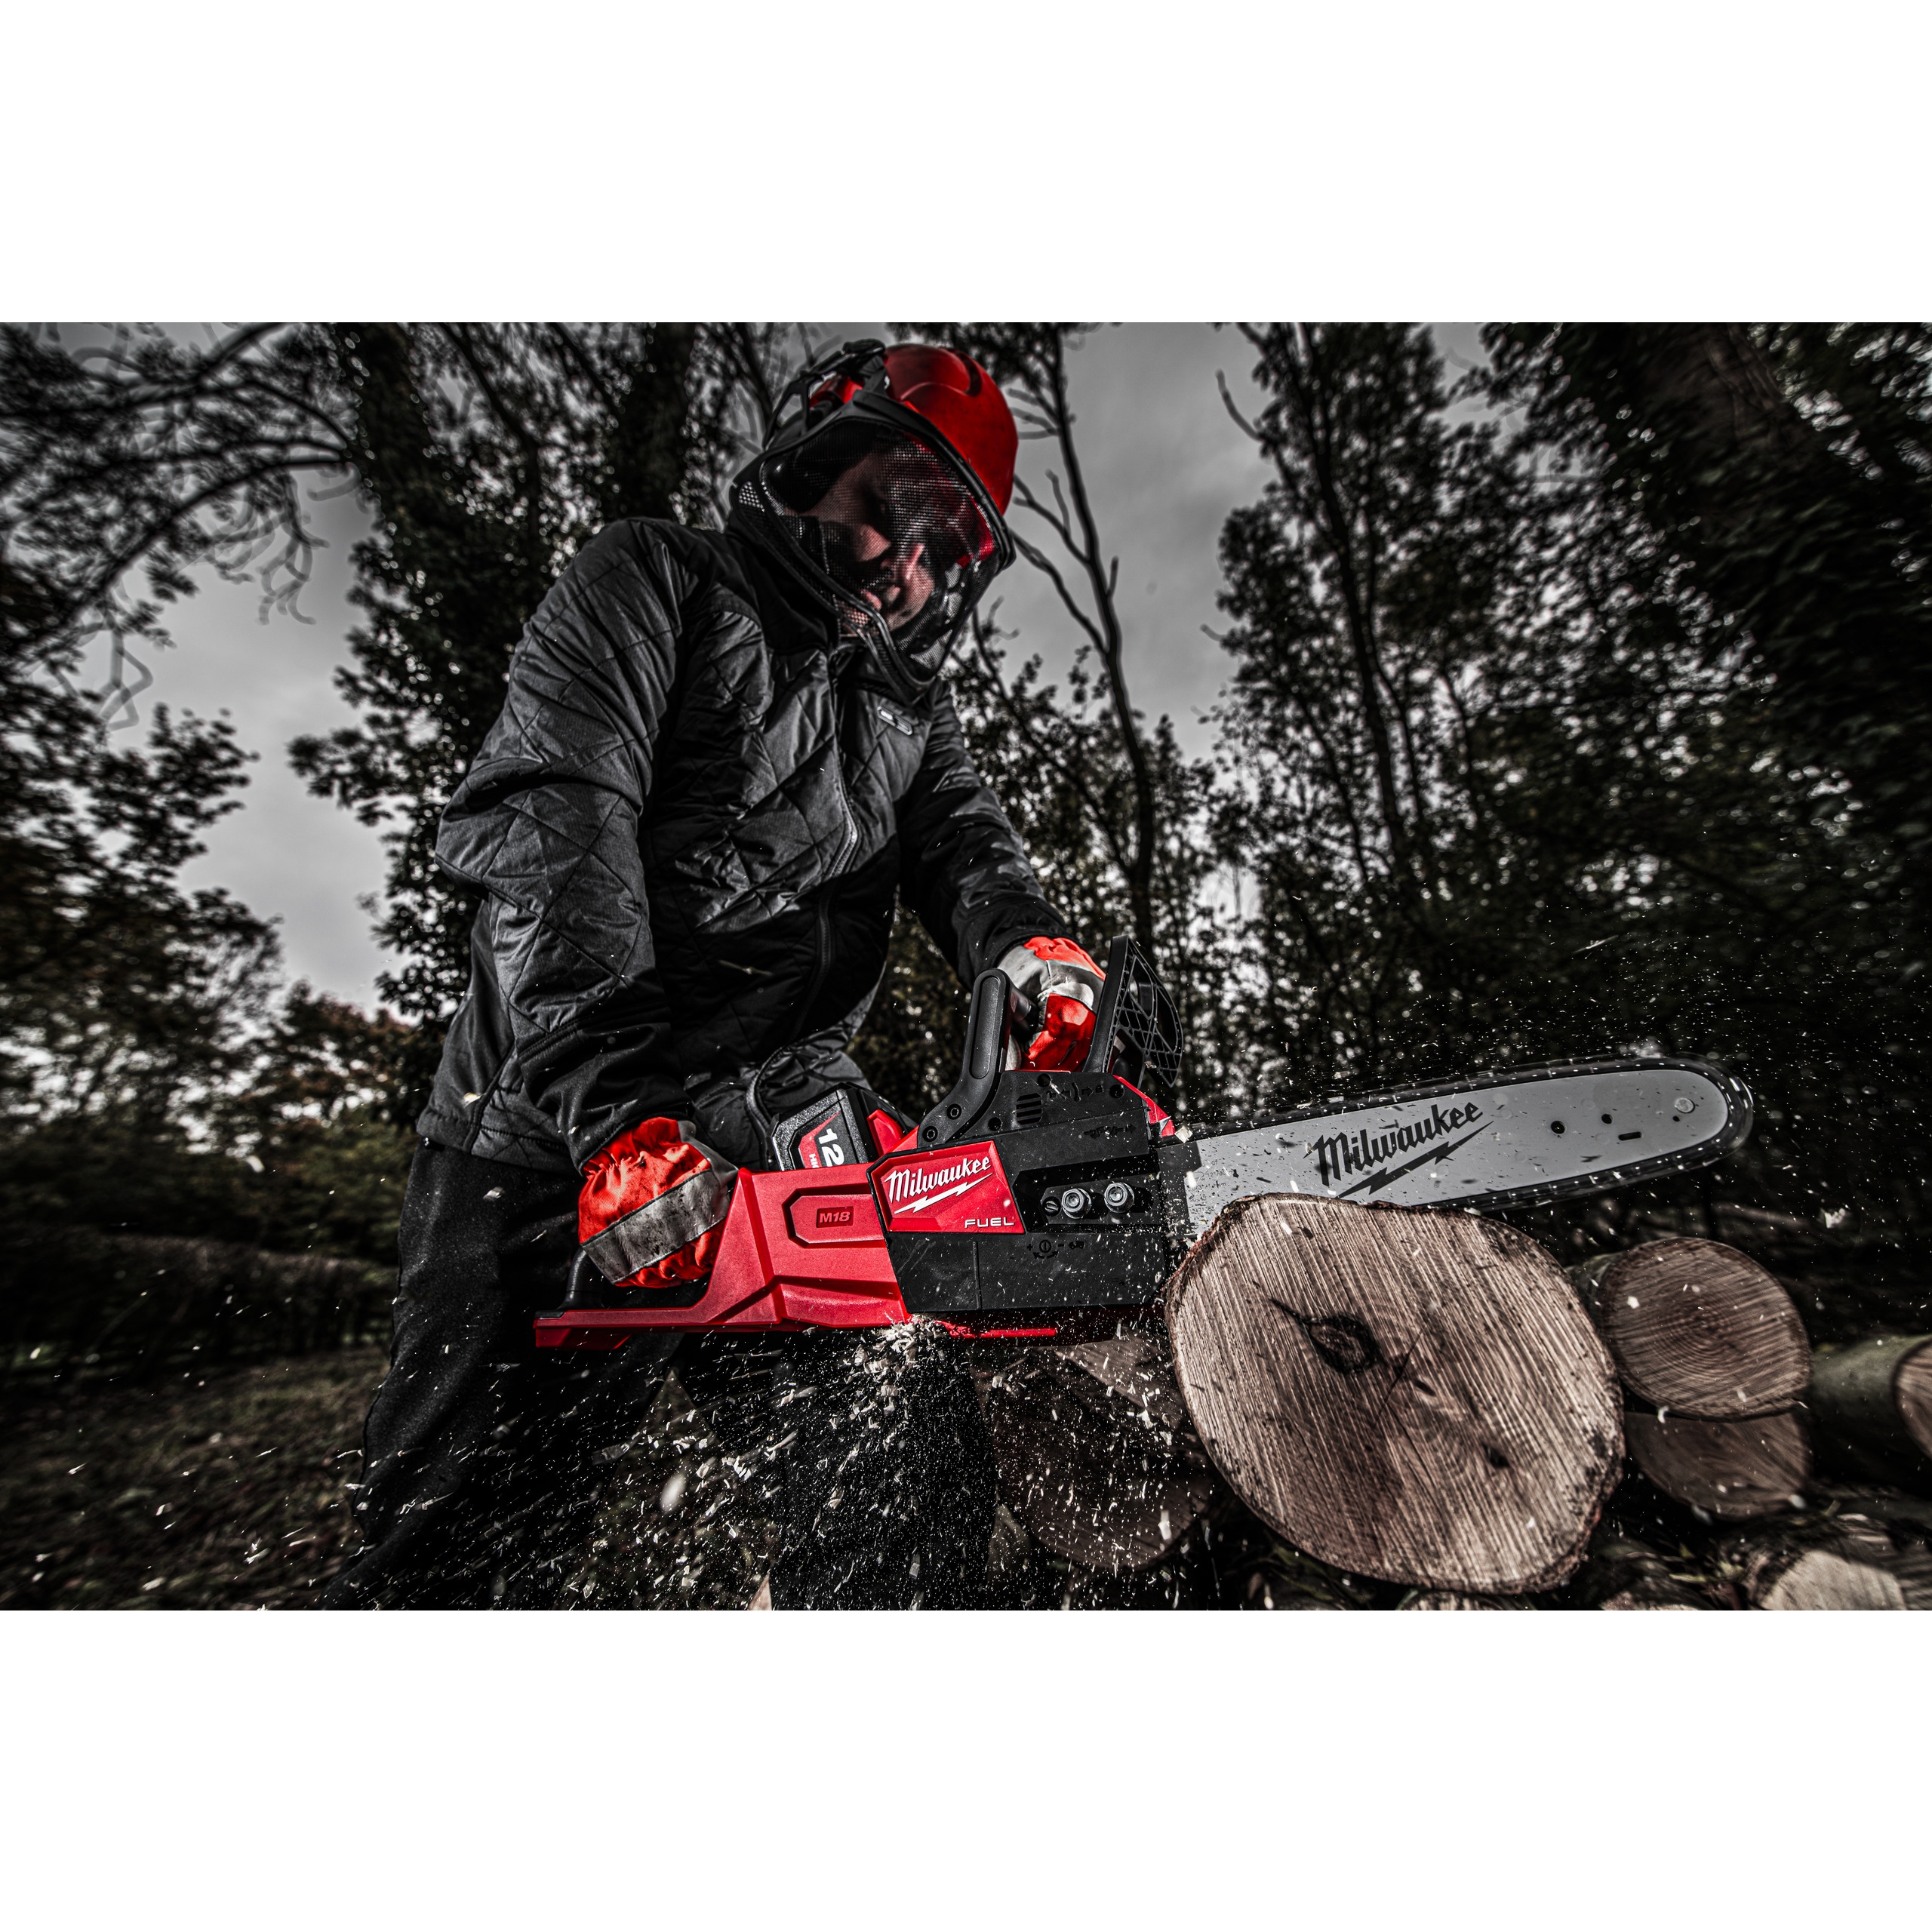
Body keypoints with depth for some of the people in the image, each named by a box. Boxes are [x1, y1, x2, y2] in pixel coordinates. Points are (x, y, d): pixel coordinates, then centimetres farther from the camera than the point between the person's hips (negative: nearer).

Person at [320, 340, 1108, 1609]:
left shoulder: (911, 709, 20)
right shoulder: (661, 582, 4)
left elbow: (963, 841, 3)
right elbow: (550, 815, -12)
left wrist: (1033, 948, -23)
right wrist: (613, 1110, -25)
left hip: (784, 1148, 5)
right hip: (554, 1146, -3)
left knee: (911, 1434, -8)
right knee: (467, 1545, 6)